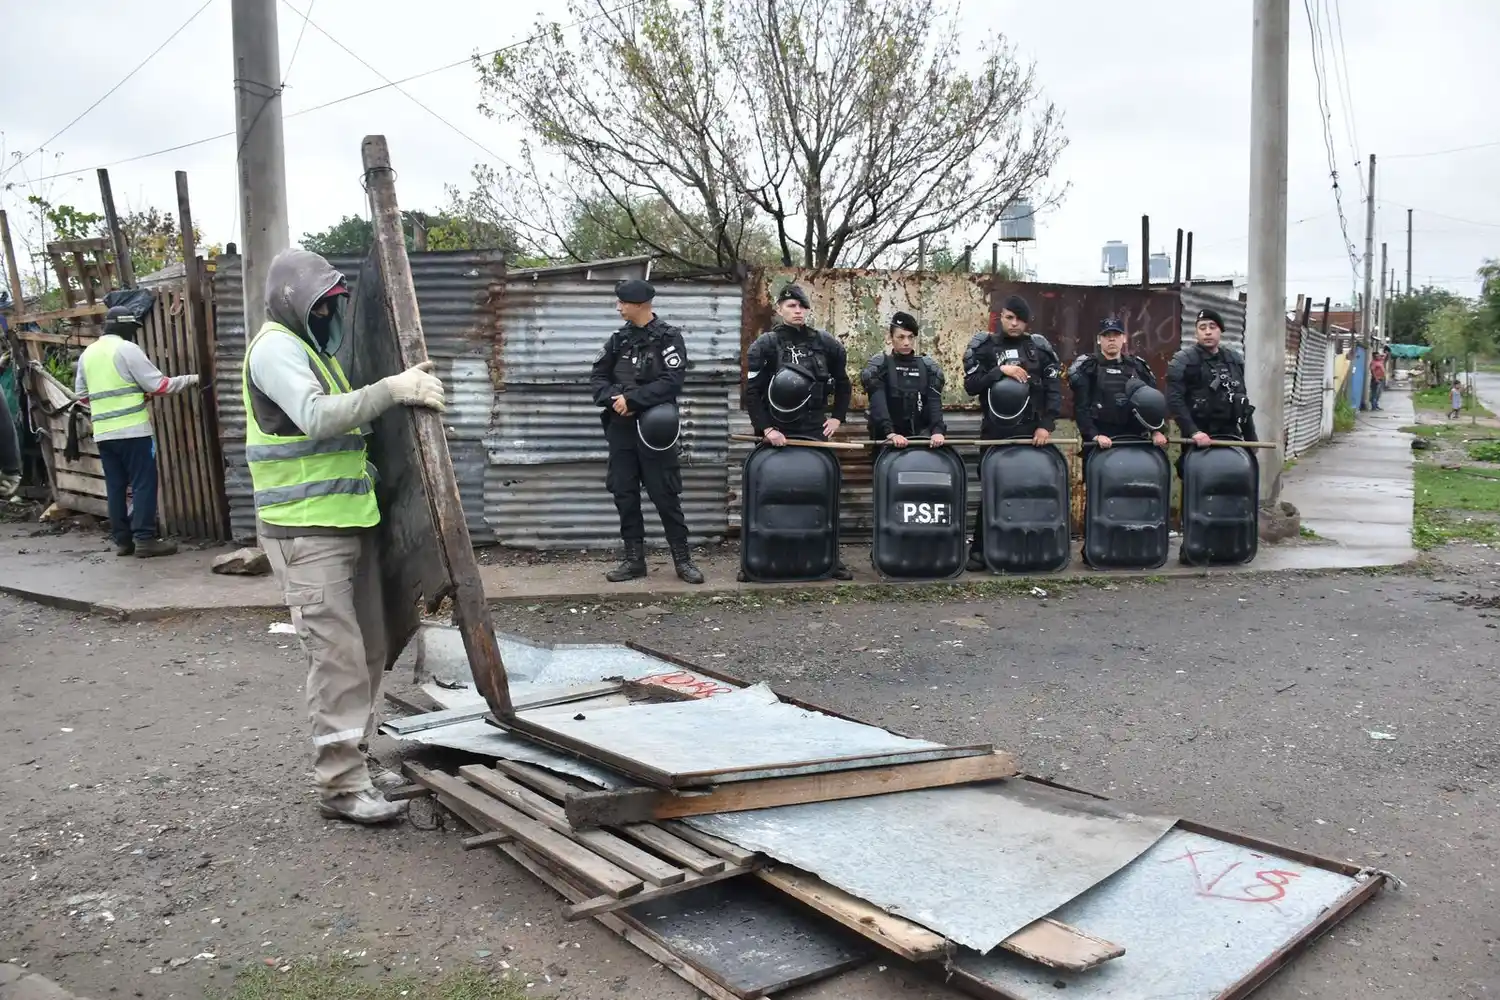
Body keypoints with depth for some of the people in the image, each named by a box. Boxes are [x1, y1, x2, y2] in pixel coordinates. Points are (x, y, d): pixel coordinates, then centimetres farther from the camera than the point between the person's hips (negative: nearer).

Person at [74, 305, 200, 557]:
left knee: (115, 486, 10)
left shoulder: (87, 353, 15)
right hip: (133, 430, -7)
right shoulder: (127, 349, -7)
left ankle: (122, 539, 13)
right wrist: (192, 379, 1)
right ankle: (145, 539, -5)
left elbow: (81, 394, 19)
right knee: (143, 483, -3)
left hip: (103, 432, 7)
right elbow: (158, 385, -9)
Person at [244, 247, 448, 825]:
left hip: (349, 523, 10)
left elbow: (344, 423, 20)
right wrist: (392, 389, -29)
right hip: (305, 532, -10)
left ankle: (354, 759, 25)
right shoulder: (275, 348, -10)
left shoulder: (314, 349, 22)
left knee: (368, 649, 13)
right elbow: (316, 415, -26)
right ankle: (341, 786, -1)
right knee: (338, 656, -9)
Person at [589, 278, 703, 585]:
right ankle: (634, 558, 16)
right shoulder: (619, 339, 11)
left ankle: (682, 558, 8)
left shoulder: (669, 337, -3)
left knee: (665, 493, -2)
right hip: (621, 427, 5)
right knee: (624, 493, 6)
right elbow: (598, 376, 9)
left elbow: (672, 380, -14)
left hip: (653, 426, -5)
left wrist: (633, 399, -18)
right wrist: (613, 398, -12)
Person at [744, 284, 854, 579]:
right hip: (778, 433, -2)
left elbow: (843, 384, 19)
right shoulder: (765, 345, -2)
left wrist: (837, 417, 10)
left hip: (815, 431, 2)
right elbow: (752, 392, -5)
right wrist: (765, 428, -13)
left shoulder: (824, 343, 6)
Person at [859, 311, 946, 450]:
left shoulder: (928, 366, 7)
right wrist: (890, 433, -31)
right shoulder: (878, 366, -2)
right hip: (886, 438, -2)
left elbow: (934, 401, -5)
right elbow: (877, 403, -16)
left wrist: (937, 430, -23)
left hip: (920, 434, 2)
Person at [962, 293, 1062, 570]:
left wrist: (1046, 425, -8)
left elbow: (1054, 390, 2)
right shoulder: (984, 347, 4)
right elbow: (970, 385, -5)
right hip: (994, 432, -1)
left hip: (1031, 431, 1)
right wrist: (1000, 371, -16)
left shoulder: (1040, 347, 6)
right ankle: (979, 549, 8)